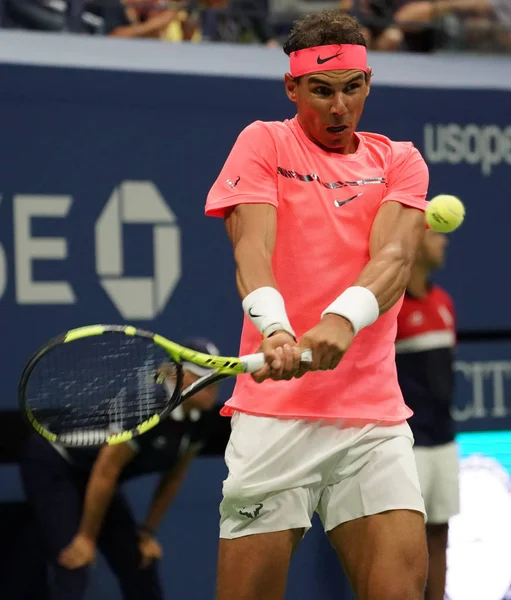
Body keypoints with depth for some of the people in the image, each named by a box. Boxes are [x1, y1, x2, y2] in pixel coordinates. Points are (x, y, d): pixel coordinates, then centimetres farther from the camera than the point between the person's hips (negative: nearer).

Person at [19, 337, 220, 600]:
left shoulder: (198, 420, -8)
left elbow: (174, 477, 6)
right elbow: (105, 472, -27)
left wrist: (148, 532, 6)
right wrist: (86, 537, -20)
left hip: (91, 478, 9)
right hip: (51, 467, -9)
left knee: (140, 566, 6)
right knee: (73, 573, -19)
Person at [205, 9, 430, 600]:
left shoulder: (399, 161, 13)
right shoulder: (264, 143, 7)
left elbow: (394, 255, -6)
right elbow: (252, 246, -10)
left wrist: (343, 319, -28)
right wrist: (274, 327, -32)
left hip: (375, 415, 2)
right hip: (276, 411, -2)